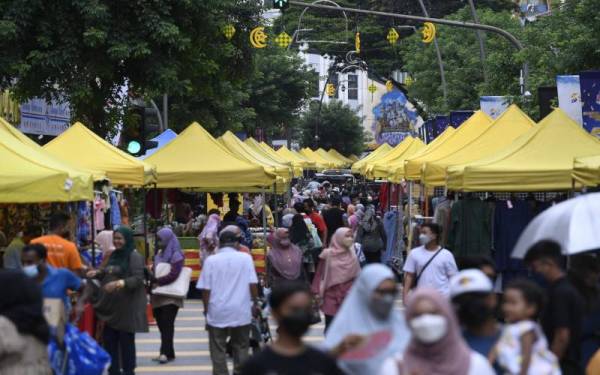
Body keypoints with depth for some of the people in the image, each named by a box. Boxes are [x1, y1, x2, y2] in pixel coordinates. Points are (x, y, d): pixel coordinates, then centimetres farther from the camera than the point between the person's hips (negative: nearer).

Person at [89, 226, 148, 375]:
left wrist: (120, 283, -31)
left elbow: (138, 279, -19)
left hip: (127, 305, -8)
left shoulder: (135, 256, -11)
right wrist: (97, 273, 5)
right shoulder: (114, 255, 14)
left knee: (126, 340, -1)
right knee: (109, 338, 10)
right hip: (111, 303, 8)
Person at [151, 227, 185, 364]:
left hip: (171, 296, -7)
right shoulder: (159, 254, 14)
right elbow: (155, 272, 16)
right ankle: (167, 352, 11)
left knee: (167, 323, -9)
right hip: (159, 295, 7)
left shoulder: (176, 255, -8)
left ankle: (166, 352, -10)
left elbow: (173, 275, -17)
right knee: (161, 324, 6)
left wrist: (155, 281, -19)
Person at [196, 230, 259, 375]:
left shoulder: (211, 260, -3)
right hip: (241, 312, 1)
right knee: (241, 347, 13)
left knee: (218, 350, 6)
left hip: (218, 313, -1)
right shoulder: (245, 258, -2)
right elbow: (253, 284, -5)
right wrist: (255, 303, 9)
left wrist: (206, 309, 7)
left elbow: (205, 289, -4)